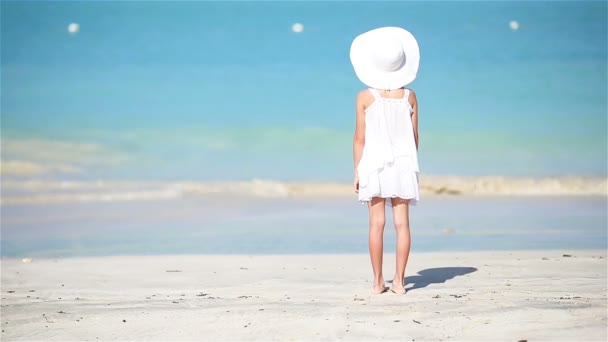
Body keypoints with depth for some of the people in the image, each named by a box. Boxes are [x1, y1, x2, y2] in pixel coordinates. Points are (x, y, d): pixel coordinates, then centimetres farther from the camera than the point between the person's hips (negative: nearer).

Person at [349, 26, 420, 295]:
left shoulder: (365, 97, -6)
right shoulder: (409, 96, 0)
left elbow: (360, 138, -4)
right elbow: (414, 136, 5)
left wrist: (357, 171, 3)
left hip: (374, 164, -1)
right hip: (403, 164, 1)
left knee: (377, 223, 2)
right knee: (402, 223, 3)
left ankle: (378, 281, 3)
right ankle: (399, 280, 3)